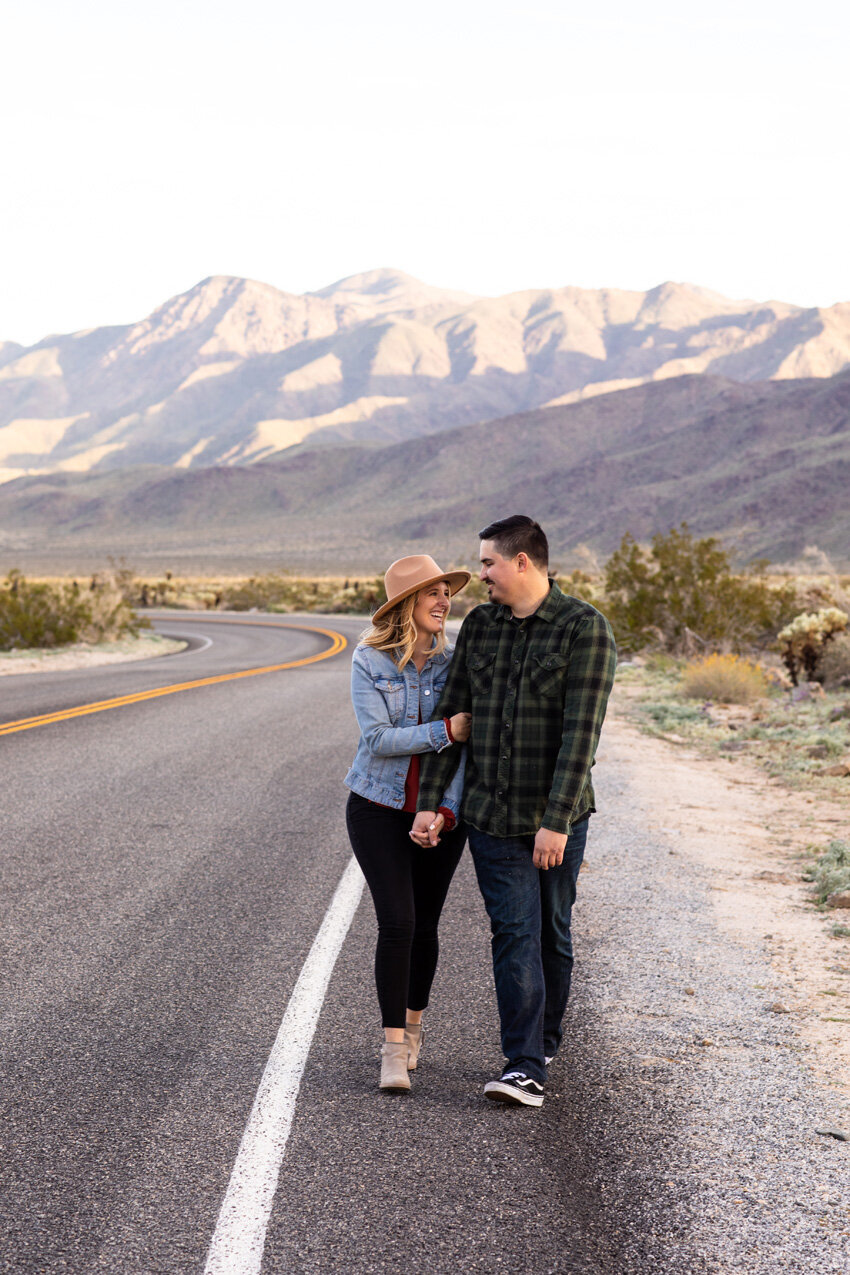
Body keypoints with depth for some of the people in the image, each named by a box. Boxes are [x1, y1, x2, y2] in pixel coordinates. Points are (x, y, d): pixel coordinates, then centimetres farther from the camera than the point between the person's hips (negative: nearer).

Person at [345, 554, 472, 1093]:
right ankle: (394, 1048, -5)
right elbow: (377, 739, -16)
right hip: (378, 807, -2)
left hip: (440, 811, 2)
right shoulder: (370, 660, -8)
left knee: (425, 926, 9)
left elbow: (466, 745, -5)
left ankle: (413, 1027, 31)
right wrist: (446, 730, -24)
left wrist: (446, 813, -17)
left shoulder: (453, 662, -3)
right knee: (397, 923, -12)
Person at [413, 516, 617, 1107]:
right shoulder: (479, 626, 6)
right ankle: (525, 1067, -6)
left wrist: (557, 820, -22)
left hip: (557, 816, -3)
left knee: (552, 934, 10)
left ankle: (544, 1046, 26)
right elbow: (453, 715, 9)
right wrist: (429, 802, 3)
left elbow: (580, 732, -17)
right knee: (514, 934, -5)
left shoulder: (585, 628, -11)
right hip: (491, 815, 3)